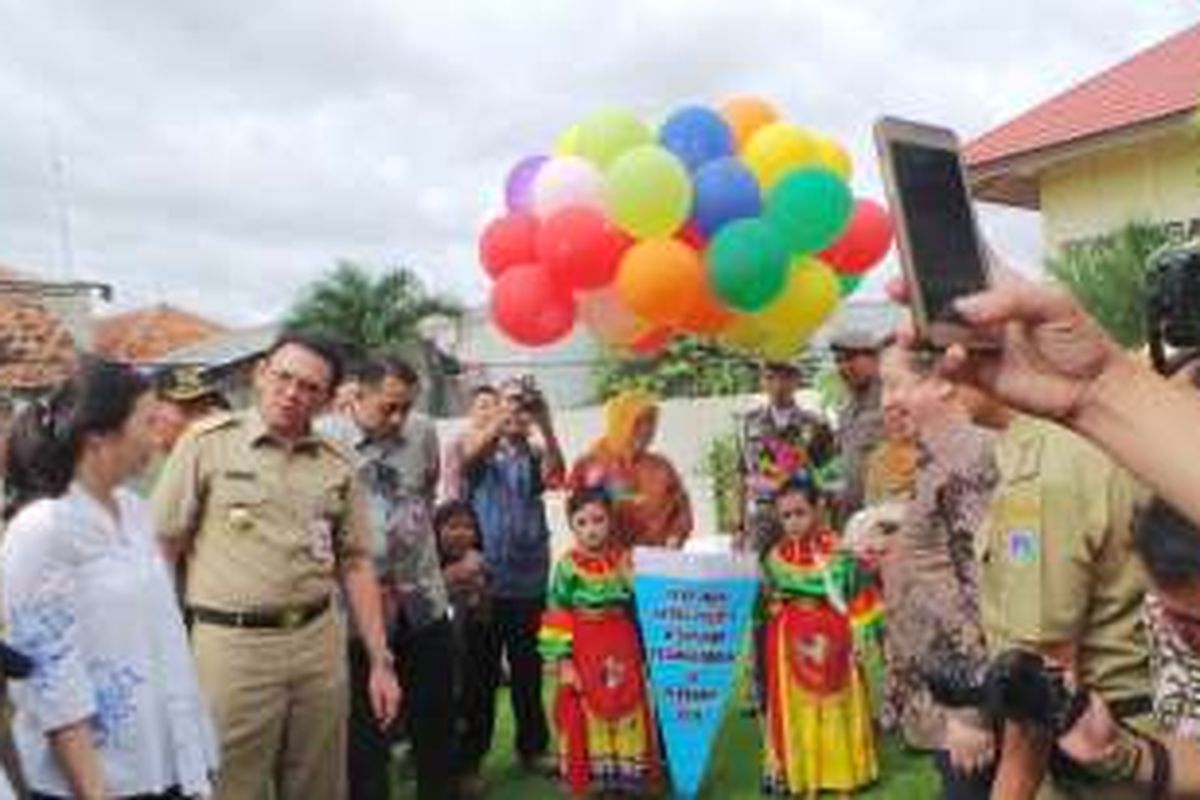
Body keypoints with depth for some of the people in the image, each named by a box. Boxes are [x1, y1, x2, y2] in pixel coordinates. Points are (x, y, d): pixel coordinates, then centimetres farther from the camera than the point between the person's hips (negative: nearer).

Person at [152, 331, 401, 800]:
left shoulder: (338, 464, 7)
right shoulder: (206, 443, -3)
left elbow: (355, 564, 10)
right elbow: (162, 549, -1)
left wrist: (380, 661, 7)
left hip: (320, 643, 4)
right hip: (231, 645, -3)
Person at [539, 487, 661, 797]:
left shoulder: (624, 559, -1)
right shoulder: (568, 566, -9)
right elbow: (558, 617, -9)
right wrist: (563, 661, -12)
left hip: (623, 649, 3)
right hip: (584, 652, -3)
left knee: (628, 712, 11)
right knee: (588, 716, 6)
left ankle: (630, 773, 27)